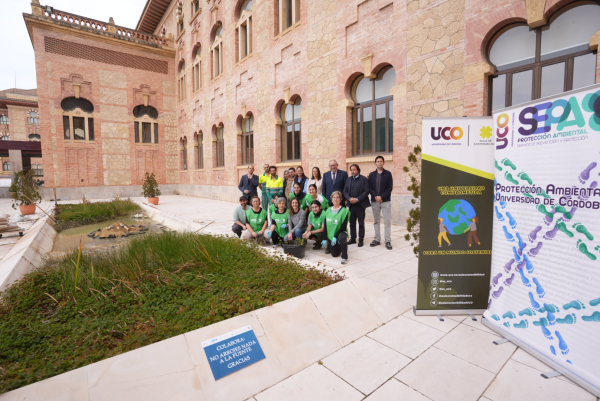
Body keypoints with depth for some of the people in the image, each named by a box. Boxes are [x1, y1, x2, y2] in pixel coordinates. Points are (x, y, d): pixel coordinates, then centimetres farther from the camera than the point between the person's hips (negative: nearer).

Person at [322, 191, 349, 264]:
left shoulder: (344, 211, -11)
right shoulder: (328, 210, 3)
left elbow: (343, 226, -14)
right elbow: (325, 226, 5)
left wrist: (335, 237, -21)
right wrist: (324, 239, 0)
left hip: (340, 232, -4)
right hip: (330, 235, 4)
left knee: (342, 238, -39)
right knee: (335, 254, 4)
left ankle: (344, 257, -17)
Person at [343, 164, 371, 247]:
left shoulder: (364, 179, -2)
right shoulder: (349, 179, 12)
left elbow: (366, 191, -9)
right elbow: (345, 191, 9)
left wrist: (357, 199, -17)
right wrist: (349, 198, -9)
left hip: (360, 204, -4)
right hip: (351, 204, 4)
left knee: (361, 223, 3)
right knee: (352, 222, 10)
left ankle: (361, 240, 12)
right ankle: (353, 238, 20)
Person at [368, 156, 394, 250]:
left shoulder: (388, 173, 2)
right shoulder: (372, 174, 8)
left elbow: (390, 187, -4)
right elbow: (369, 187, 3)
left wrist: (381, 197, -15)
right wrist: (376, 196, -12)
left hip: (386, 201, -2)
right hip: (374, 201, 2)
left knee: (387, 221, -3)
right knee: (376, 221, 8)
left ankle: (388, 241, 4)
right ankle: (377, 239, 17)